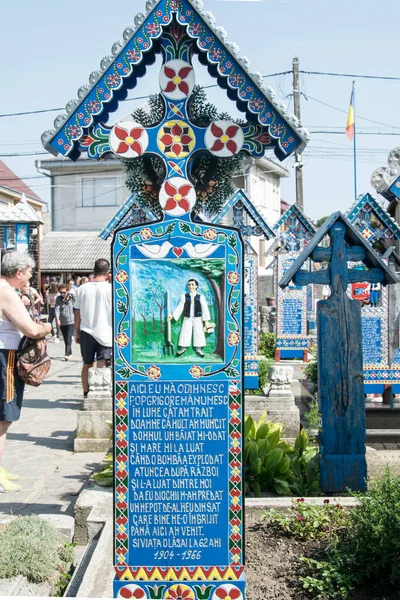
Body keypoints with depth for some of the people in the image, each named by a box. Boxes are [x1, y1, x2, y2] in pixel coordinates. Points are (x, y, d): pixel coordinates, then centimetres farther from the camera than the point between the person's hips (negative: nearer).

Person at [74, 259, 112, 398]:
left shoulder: (83, 288, 1)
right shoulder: (110, 288, -7)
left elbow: (77, 313, 4)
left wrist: (77, 332, 13)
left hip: (86, 332, 3)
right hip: (105, 332, -3)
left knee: (87, 364, 15)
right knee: (101, 365, -1)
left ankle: (86, 393, 21)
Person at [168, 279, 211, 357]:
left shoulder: (200, 296, -5)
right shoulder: (184, 296, -3)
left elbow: (204, 309, -4)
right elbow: (180, 307, -2)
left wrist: (206, 321, -6)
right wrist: (173, 316, -12)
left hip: (197, 319, 0)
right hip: (187, 318, 0)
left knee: (198, 333, 4)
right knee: (185, 333, 3)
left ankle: (198, 349, 18)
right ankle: (183, 348, 18)